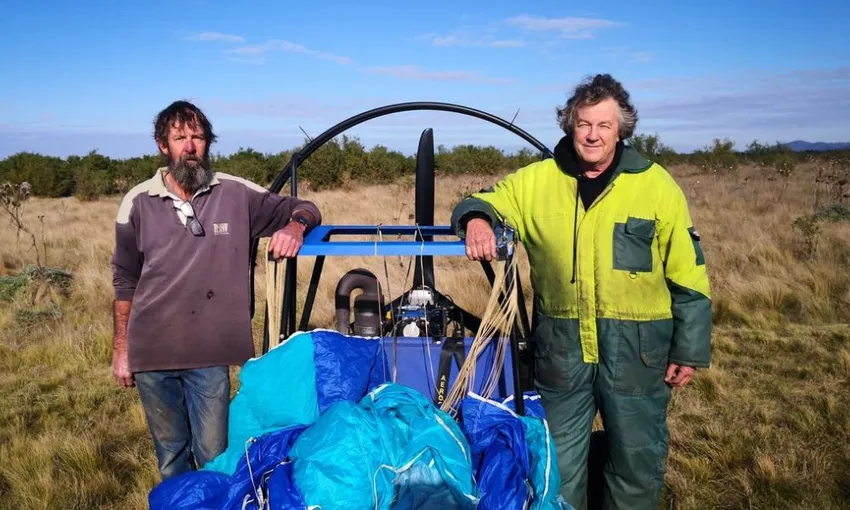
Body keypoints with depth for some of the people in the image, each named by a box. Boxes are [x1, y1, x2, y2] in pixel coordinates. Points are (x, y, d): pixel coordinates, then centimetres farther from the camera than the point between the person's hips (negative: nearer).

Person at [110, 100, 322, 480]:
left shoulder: (236, 194, -4)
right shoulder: (138, 203, -1)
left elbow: (304, 208, 3)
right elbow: (125, 282, 7)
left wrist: (295, 225, -21)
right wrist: (121, 349, 8)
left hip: (210, 355, -1)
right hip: (151, 355, 1)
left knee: (213, 456, 4)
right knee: (171, 457, 16)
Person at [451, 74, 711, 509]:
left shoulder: (657, 186, -5)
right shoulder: (536, 181, -1)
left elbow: (687, 277, -2)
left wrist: (689, 350, -1)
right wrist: (476, 218, -22)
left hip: (635, 347, -1)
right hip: (559, 347, 2)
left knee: (637, 458, 16)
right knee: (558, 460, 17)